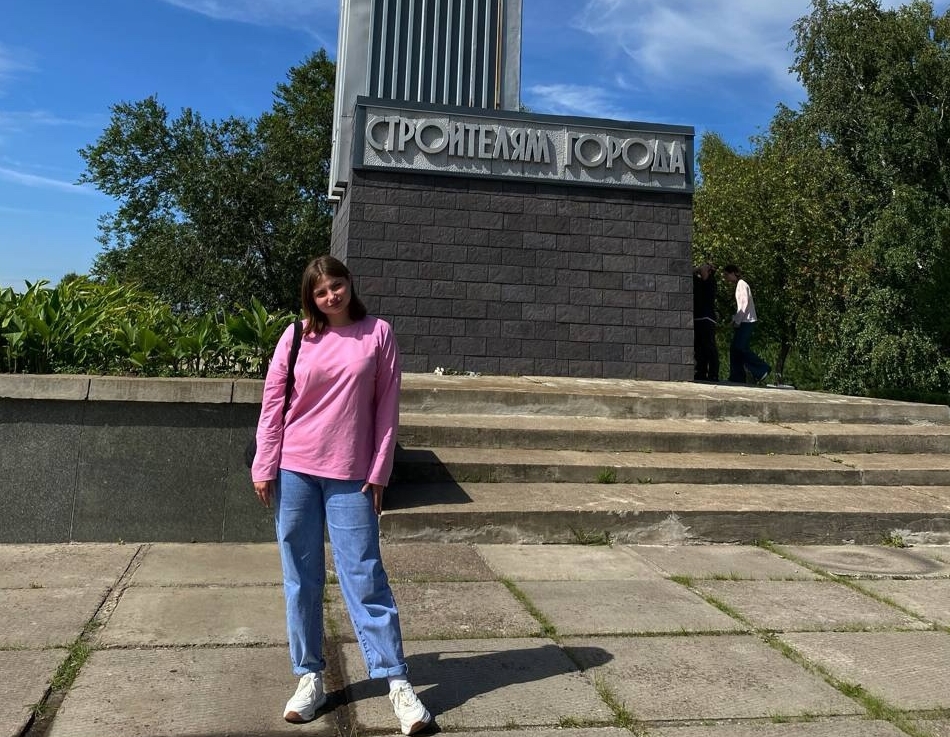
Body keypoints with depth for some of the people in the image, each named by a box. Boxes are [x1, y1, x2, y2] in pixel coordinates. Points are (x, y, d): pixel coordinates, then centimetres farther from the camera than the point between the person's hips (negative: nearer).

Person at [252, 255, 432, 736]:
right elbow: (273, 403, 4)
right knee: (301, 579, 9)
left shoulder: (378, 334, 0)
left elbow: (387, 407, 0)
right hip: (294, 471, 2)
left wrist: (379, 471, -3)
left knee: (364, 578, -1)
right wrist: (264, 468, -1)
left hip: (351, 476, -2)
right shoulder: (297, 336, 3)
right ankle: (309, 676, 22)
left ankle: (397, 682, 8)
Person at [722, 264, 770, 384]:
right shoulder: (738, 285, 20)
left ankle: (762, 369, -7)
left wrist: (737, 321, -14)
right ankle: (736, 378, 4)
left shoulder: (742, 284, -8)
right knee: (734, 348, 4)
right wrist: (735, 319, 9)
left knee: (741, 347, -15)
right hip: (743, 322, 9)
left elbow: (745, 303, -16)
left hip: (747, 321, -9)